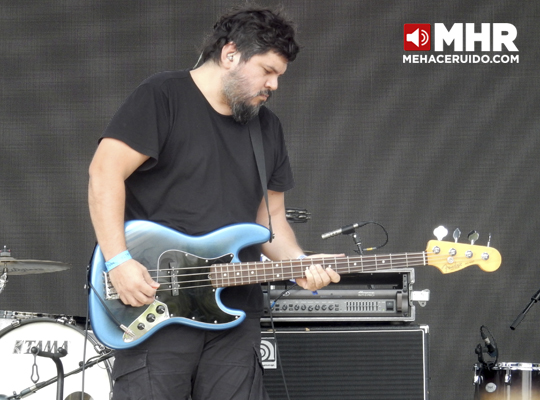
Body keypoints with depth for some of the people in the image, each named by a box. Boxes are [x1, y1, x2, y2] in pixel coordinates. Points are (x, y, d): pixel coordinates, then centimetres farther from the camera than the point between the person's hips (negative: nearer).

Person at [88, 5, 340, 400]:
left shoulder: (268, 126, 15)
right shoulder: (163, 97, -5)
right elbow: (105, 173, -12)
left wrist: (298, 262, -1)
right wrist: (119, 261, -19)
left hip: (234, 314, 6)